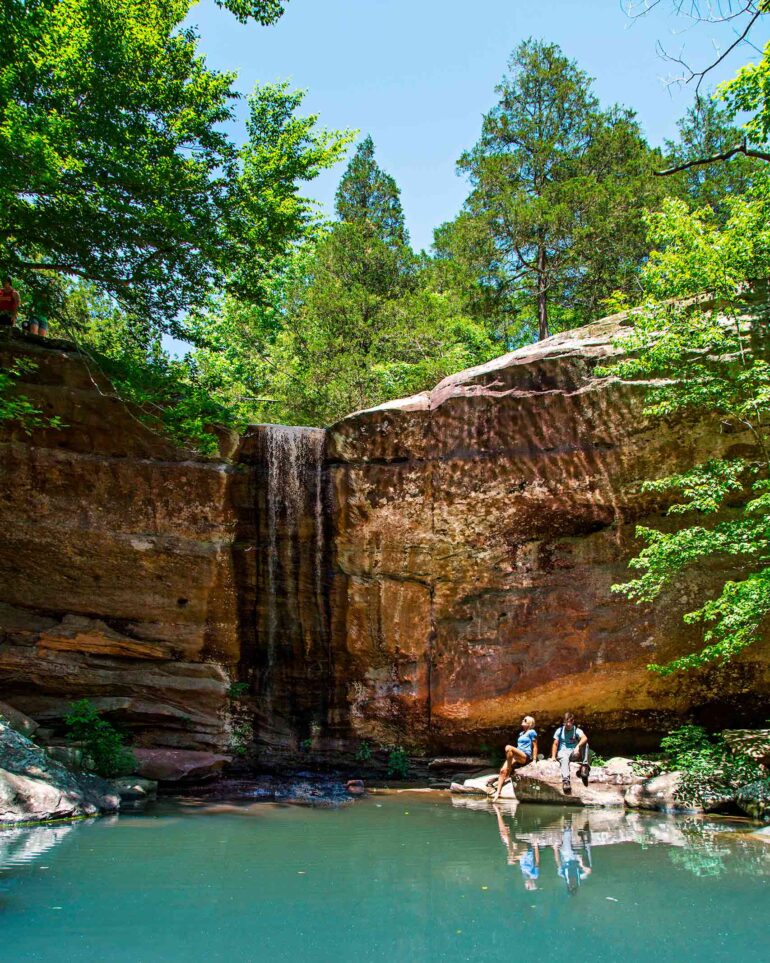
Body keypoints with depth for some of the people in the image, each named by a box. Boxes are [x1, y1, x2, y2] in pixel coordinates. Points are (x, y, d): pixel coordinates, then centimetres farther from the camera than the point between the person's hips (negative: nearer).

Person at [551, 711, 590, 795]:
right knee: (565, 759, -39)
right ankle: (566, 780, -60)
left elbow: (585, 738, -19)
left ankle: (584, 765, -27)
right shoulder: (559, 730, 10)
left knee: (584, 744, -24)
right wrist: (553, 756, -6)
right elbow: (555, 744, 9)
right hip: (562, 752, -1)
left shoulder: (576, 730, 2)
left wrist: (578, 746, -38)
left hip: (574, 753, 1)